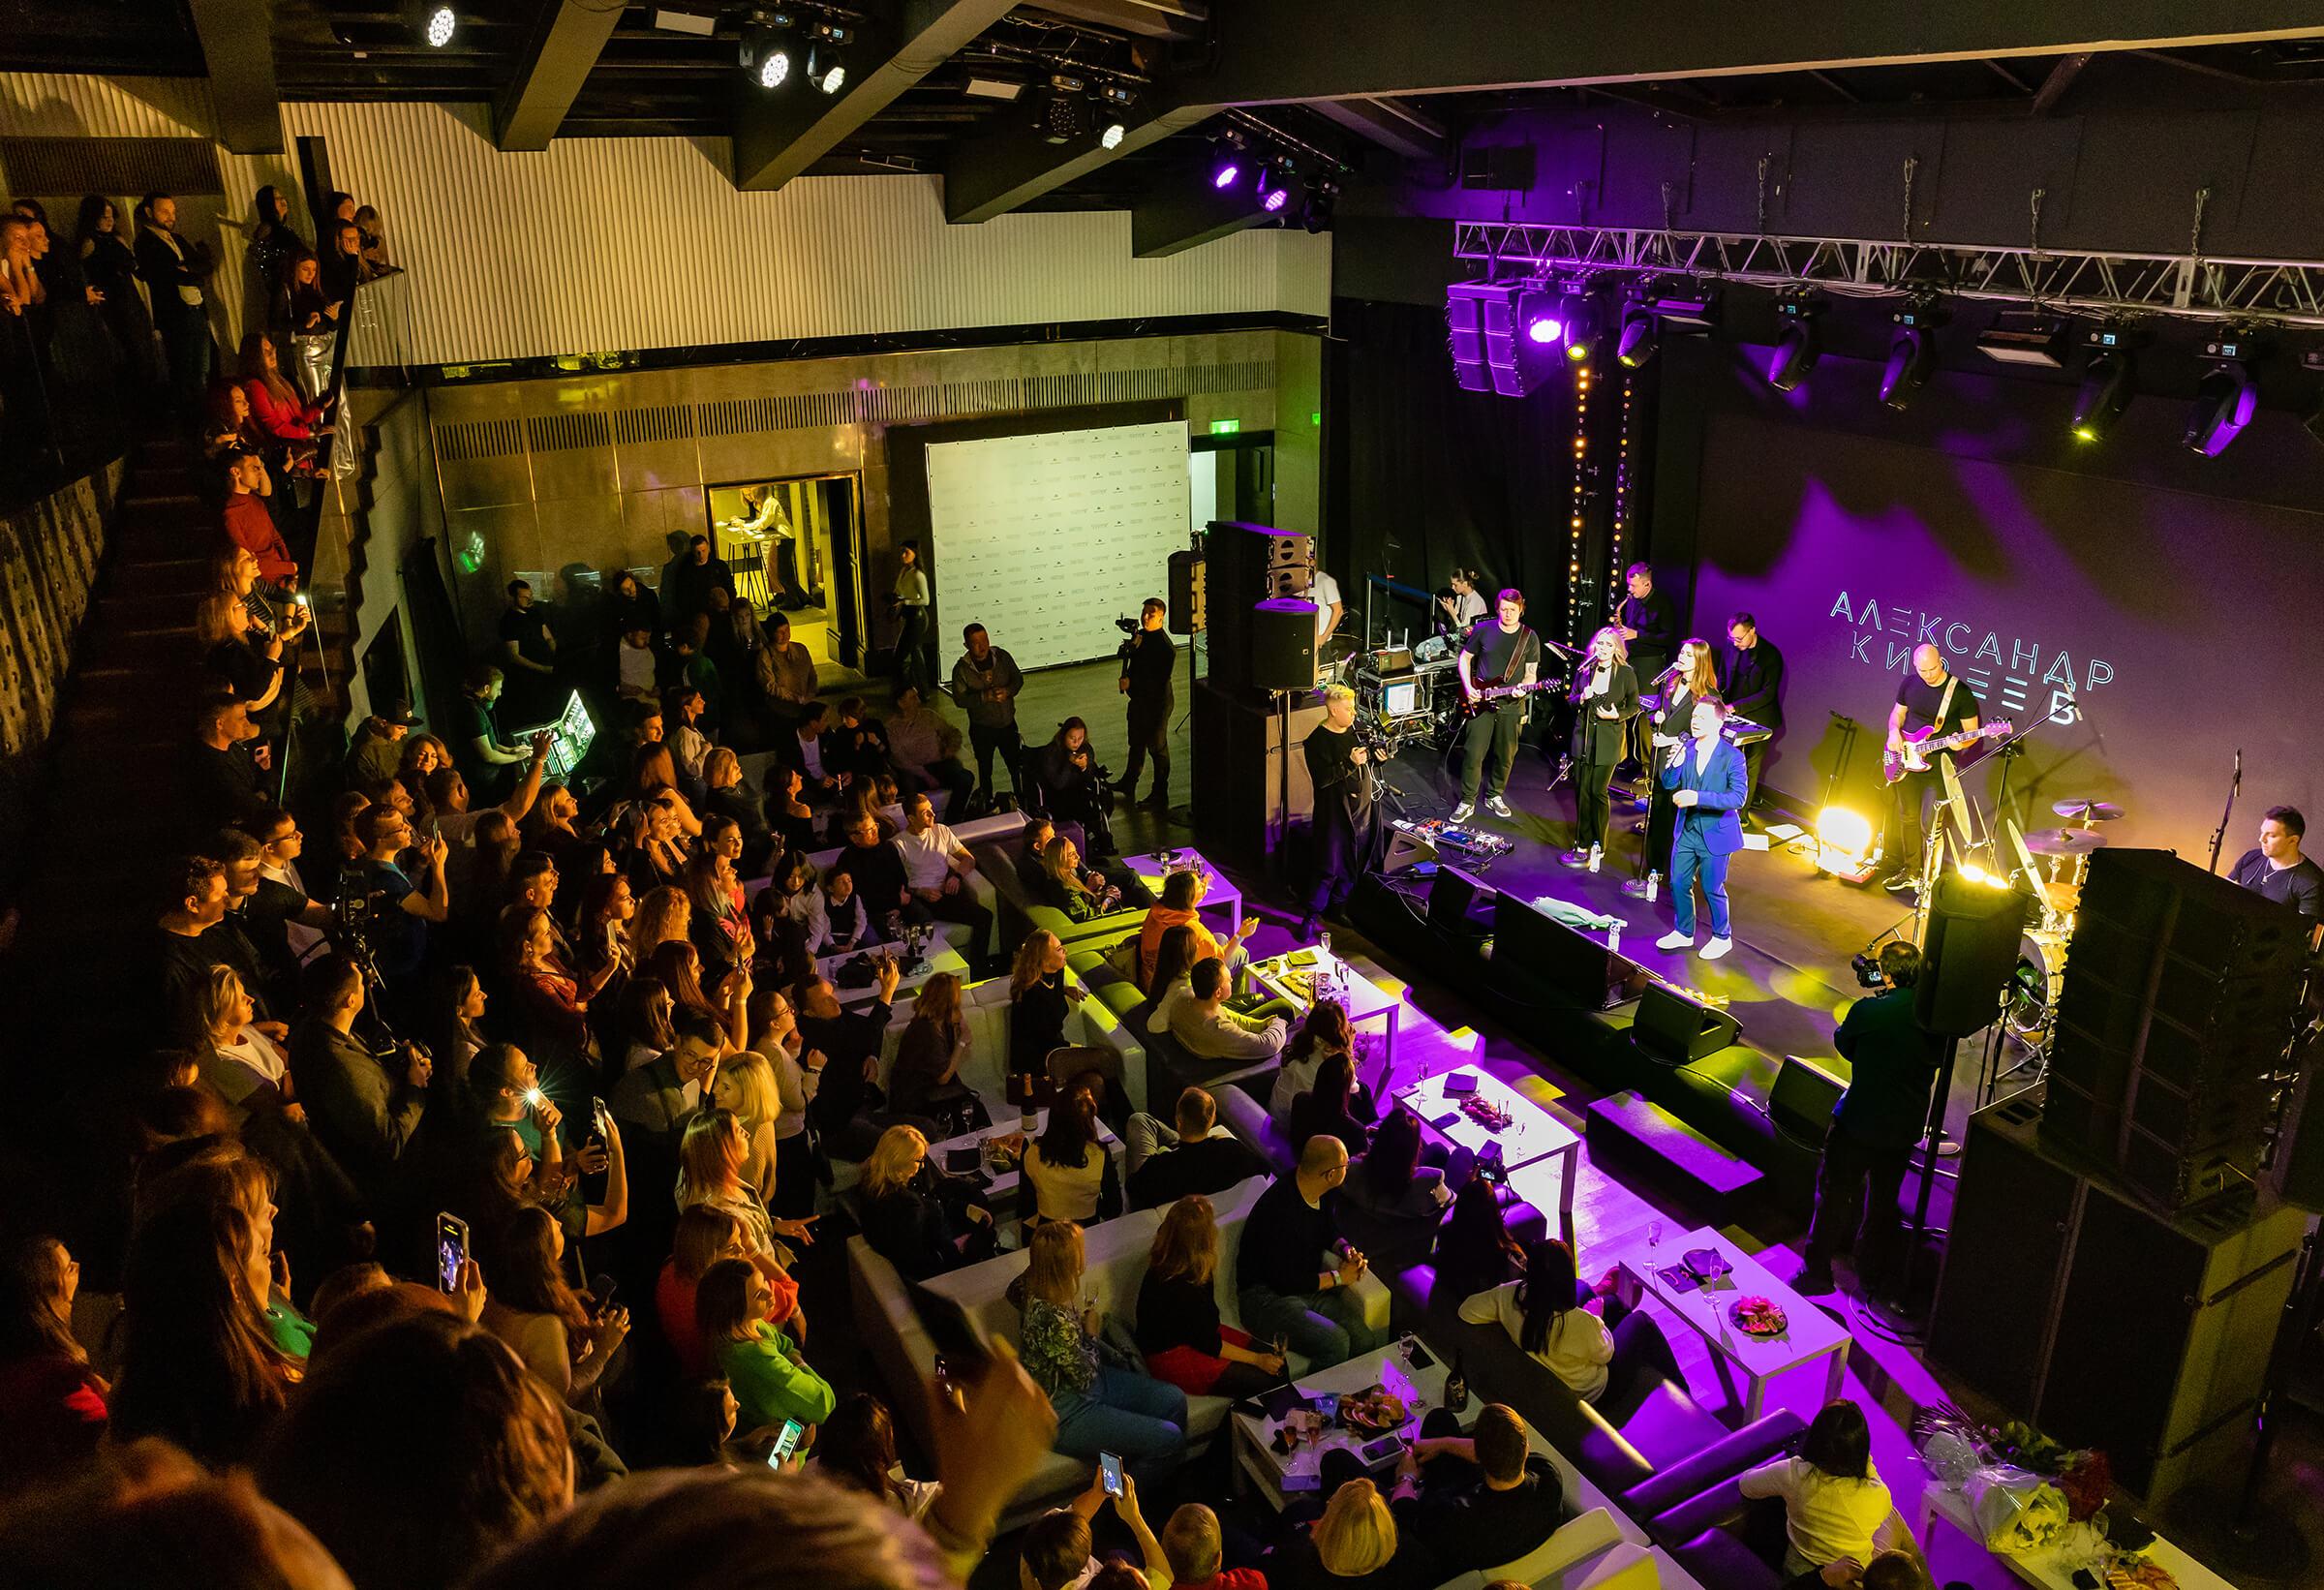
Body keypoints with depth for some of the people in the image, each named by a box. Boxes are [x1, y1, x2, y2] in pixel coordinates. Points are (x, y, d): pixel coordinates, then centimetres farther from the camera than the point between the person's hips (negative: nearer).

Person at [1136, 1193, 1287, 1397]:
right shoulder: (1178, 1289, -35)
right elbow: (1208, 1344, -21)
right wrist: (1257, 1360, -14)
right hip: (1173, 1359, -9)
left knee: (1278, 1365, 1)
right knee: (1263, 1380, -16)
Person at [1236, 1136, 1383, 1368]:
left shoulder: (1327, 1192, -1)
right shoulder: (1280, 1211, -27)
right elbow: (1284, 1284, -23)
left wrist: (1346, 1250, -3)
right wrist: (1338, 1277, -12)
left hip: (1310, 1284, 7)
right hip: (1268, 1295, -7)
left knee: (1365, 1340, -18)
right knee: (1335, 1341, -30)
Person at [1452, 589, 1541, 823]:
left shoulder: (1530, 638, 0)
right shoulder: (1483, 630, -2)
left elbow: (1530, 674, 5)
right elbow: (1465, 658, 9)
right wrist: (1468, 687, -4)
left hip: (1511, 706, 1)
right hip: (1480, 702, -1)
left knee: (1506, 756, 8)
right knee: (1474, 754, -4)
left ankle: (1494, 796, 28)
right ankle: (1467, 802, 8)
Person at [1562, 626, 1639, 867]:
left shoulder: (1626, 674, -5)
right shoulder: (1584, 670, 3)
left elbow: (1634, 706, 4)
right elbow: (1571, 700, 12)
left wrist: (1617, 715, -13)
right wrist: (1581, 699, -9)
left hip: (1608, 740, -3)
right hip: (1583, 736, 3)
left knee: (1598, 791, -4)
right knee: (1581, 791, 4)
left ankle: (1597, 845, 10)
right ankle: (1583, 844, 15)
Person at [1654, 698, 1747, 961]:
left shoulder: (1732, 756, -14)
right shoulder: (1687, 748, 0)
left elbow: (1738, 798, -20)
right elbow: (1668, 784, 0)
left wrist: (1699, 798, -29)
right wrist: (1675, 764, -21)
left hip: (1715, 834, -5)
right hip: (1687, 830, 5)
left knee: (1712, 889, 5)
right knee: (1678, 884, 12)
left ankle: (1722, 937, 27)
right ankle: (1683, 933, 32)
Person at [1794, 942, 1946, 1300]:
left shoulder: (1869, 1011, -21)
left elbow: (1843, 1043, -1)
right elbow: (1938, 1059, 10)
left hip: (1858, 1121, -5)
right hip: (1906, 1125, 5)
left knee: (1835, 1193, 9)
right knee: (1884, 1199, 20)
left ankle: (1817, 1271, 15)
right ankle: (1873, 1271, 35)